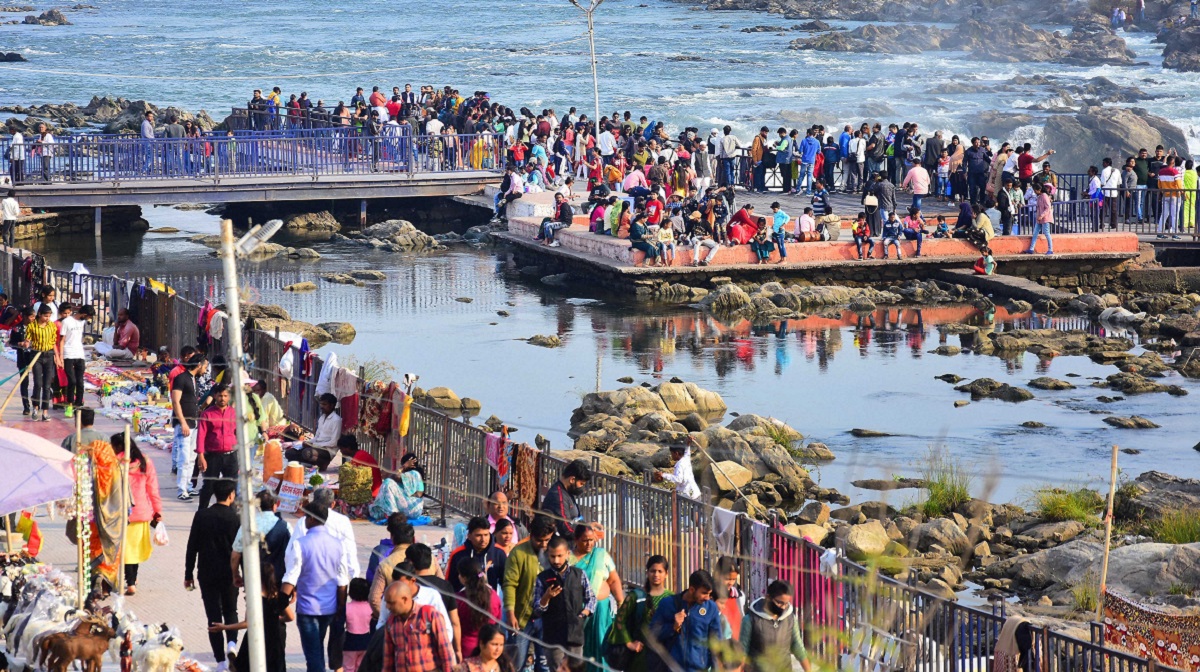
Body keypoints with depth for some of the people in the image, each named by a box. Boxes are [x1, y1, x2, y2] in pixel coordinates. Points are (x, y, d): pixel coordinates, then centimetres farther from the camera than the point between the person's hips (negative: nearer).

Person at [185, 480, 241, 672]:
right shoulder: (235, 518, -10)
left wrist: (189, 574, 7)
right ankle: (231, 641, -7)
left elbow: (192, 546, -2)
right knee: (230, 611, 18)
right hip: (229, 574, -1)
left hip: (207, 574, 1)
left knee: (214, 614, 5)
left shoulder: (201, 516, -5)